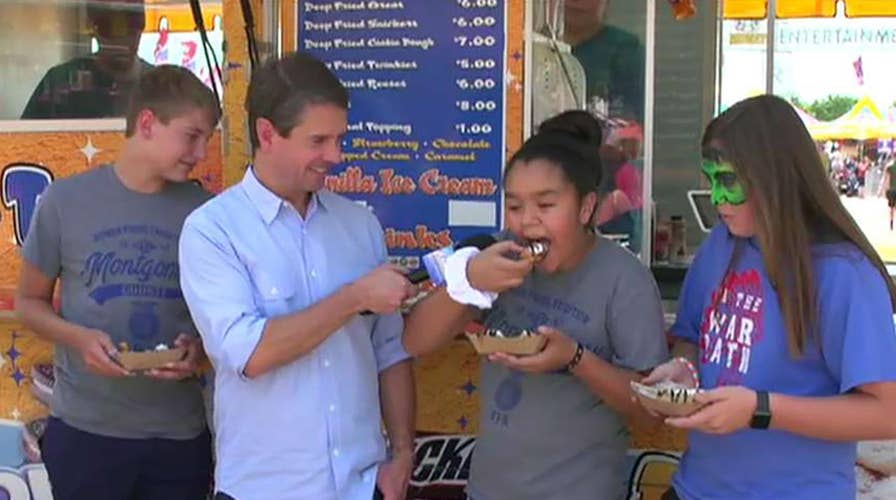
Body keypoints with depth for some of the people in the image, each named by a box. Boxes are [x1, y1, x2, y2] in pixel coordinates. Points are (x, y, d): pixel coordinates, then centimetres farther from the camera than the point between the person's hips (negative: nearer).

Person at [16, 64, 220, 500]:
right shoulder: (66, 200, -4)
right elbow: (30, 301, 5)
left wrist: (202, 347, -14)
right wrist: (79, 338, -14)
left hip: (179, 433, 2)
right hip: (84, 428, -1)